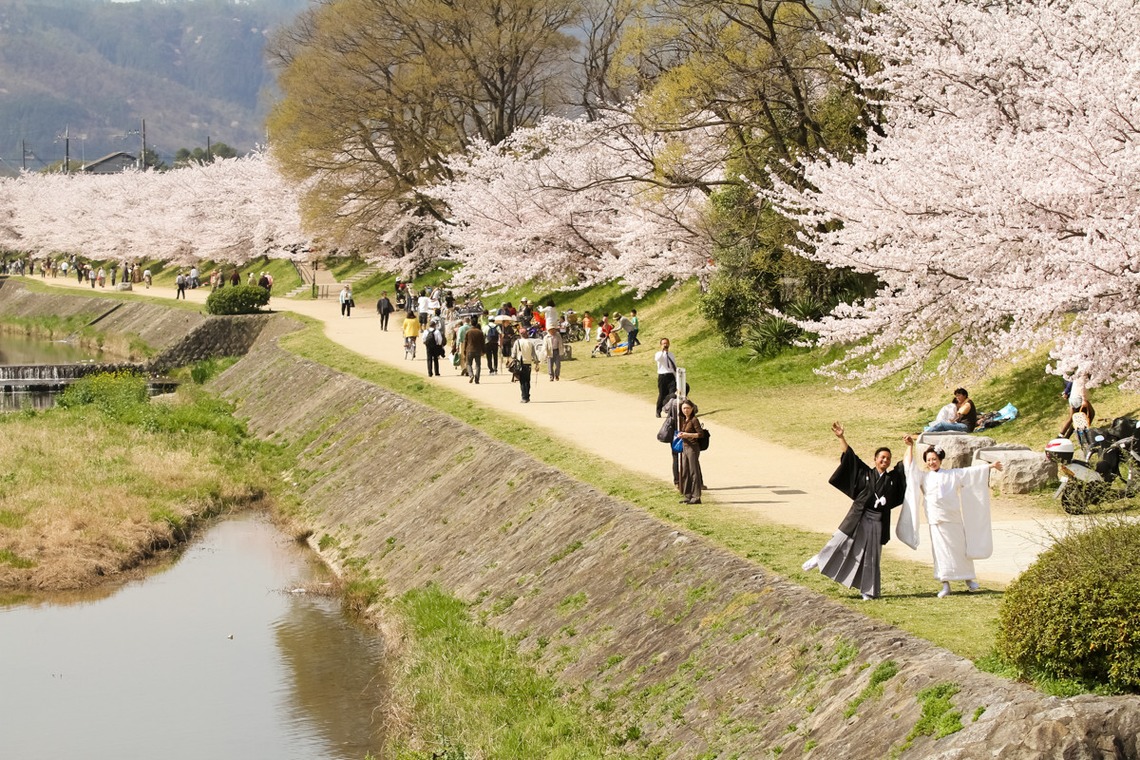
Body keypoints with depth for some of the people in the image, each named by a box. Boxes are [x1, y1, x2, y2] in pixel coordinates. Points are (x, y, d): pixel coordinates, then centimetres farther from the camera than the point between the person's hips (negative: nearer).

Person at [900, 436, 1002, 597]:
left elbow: (972, 471, 9)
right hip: (935, 521, 1)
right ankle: (945, 586, 2)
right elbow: (910, 467, 8)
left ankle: (969, 579, 19)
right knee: (941, 552, -1)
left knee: (960, 549, 3)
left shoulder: (952, 474, 9)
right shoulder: (924, 477, 13)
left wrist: (990, 466, 6)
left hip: (953, 519, -1)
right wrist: (910, 446, 3)